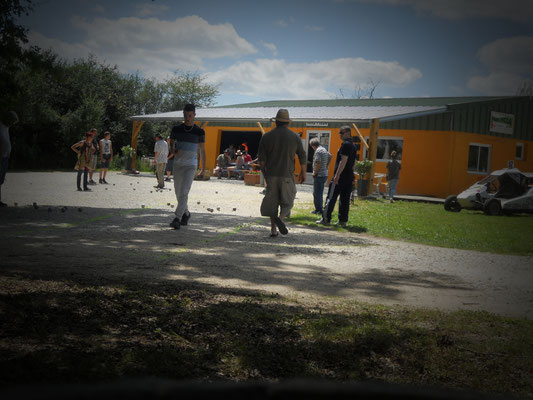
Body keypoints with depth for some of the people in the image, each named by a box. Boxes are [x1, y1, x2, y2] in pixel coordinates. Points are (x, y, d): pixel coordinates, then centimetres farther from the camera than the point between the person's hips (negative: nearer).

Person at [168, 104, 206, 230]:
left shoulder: (199, 132, 0)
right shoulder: (176, 129, 5)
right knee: (178, 192, 12)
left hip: (191, 165, -3)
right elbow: (171, 145, 14)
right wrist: (174, 151, -10)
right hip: (178, 164, 3)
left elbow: (202, 150, 7)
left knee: (184, 192, -17)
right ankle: (186, 213, 35)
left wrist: (203, 168, 8)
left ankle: (178, 219, -18)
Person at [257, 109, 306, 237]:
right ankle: (280, 218, -22)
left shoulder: (266, 136, 1)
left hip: (271, 175, 2)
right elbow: (302, 156, 5)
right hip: (287, 176, -1)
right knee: (287, 201, 7)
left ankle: (273, 229, 6)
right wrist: (303, 173, 16)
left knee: (272, 201, 10)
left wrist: (264, 173, 11)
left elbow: (261, 158, 0)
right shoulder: (295, 137, 1)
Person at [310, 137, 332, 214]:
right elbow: (330, 156, 30)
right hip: (325, 174, 9)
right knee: (320, 193, 16)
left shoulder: (318, 151, -16)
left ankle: (318, 209, -1)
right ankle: (320, 209, 21)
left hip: (319, 175, -9)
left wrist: (315, 173, -13)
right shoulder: (324, 149, 12)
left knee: (316, 193, -2)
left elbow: (318, 164, -24)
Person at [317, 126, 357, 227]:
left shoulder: (346, 144, -12)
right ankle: (343, 220, 9)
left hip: (341, 176, -9)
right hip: (349, 177, 9)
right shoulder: (353, 145, 18)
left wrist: (337, 175, -23)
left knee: (331, 198, -4)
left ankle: (326, 218, -3)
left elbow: (343, 161, -20)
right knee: (345, 199, 9)